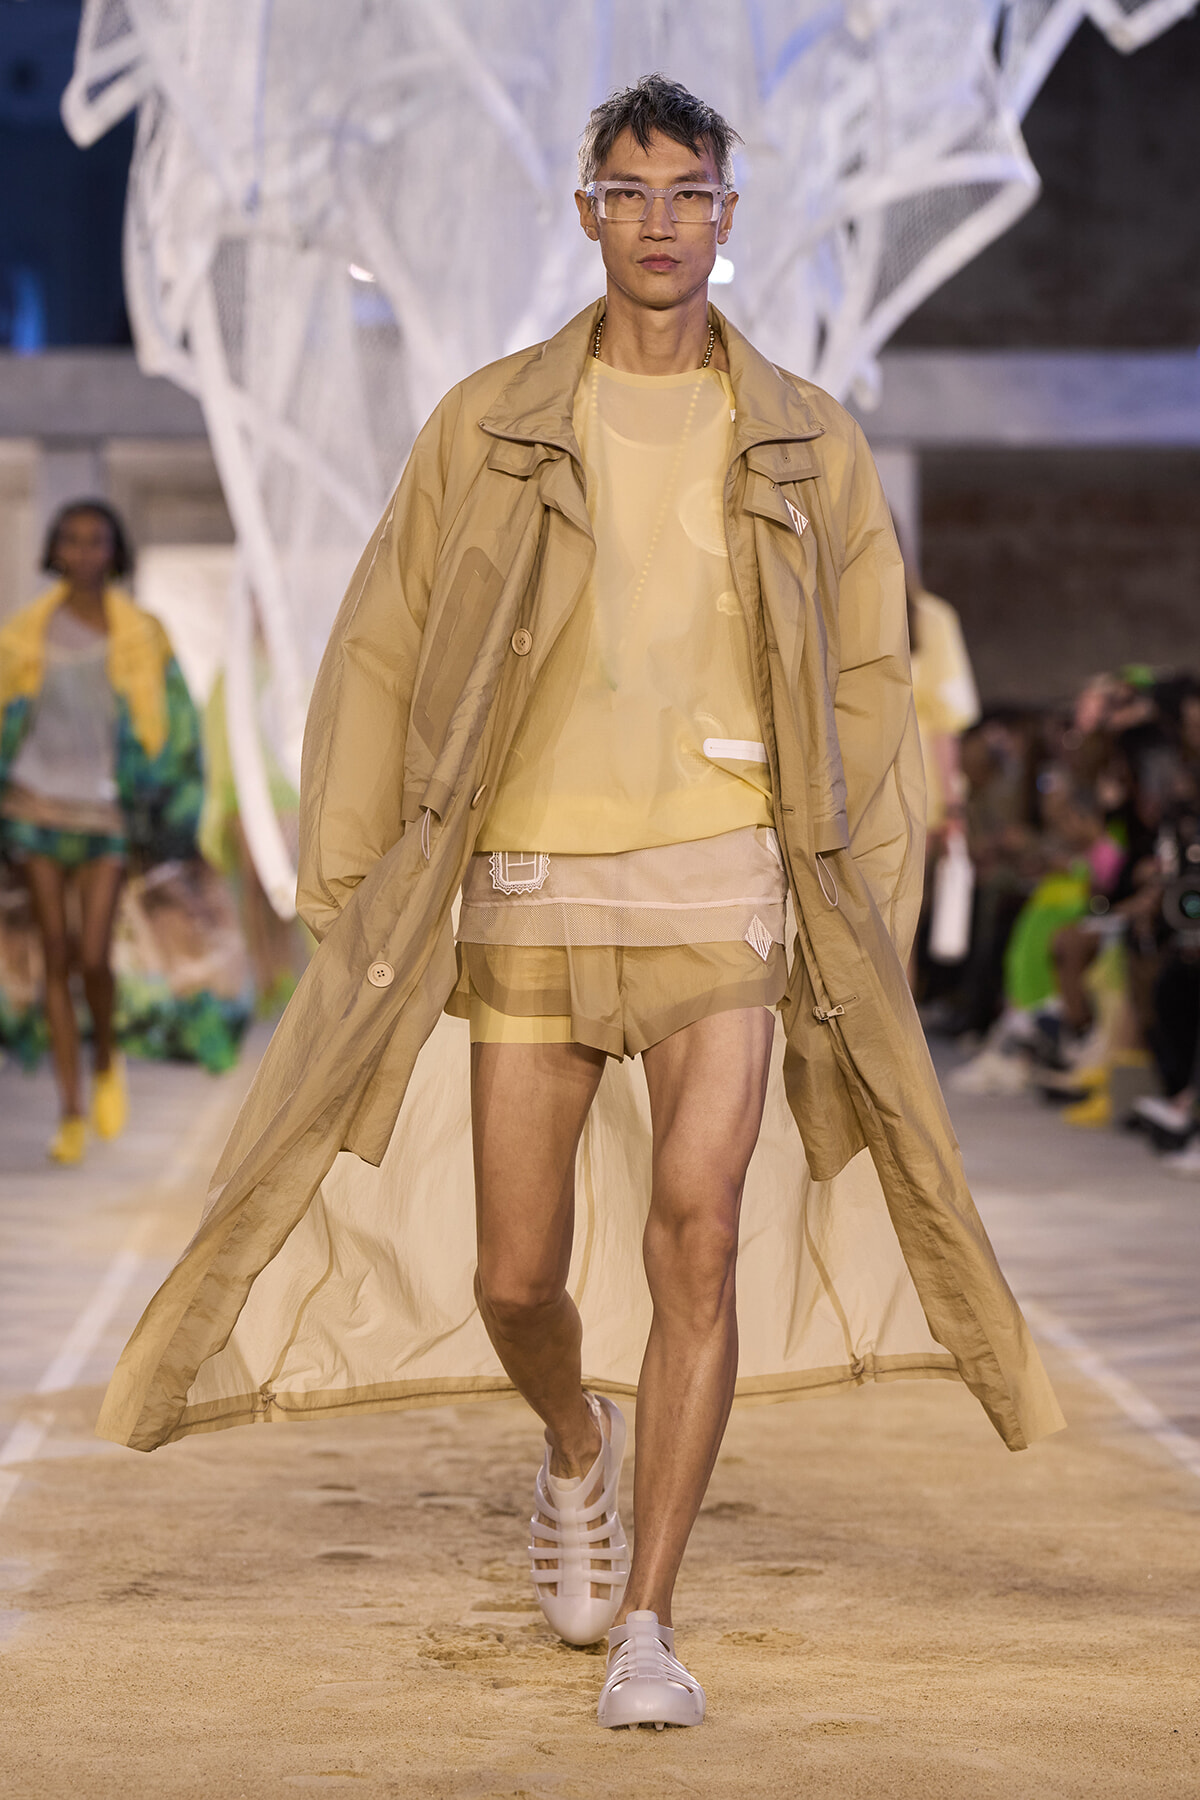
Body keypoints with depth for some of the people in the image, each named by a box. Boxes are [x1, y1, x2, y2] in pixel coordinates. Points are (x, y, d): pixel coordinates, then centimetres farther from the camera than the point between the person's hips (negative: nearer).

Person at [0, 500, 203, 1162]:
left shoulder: (139, 635, 1)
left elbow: (174, 720, 5)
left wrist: (175, 803, -1)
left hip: (105, 810, -1)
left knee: (93, 959, -12)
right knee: (55, 958, 2)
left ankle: (105, 1063, 21)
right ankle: (71, 1115, 8)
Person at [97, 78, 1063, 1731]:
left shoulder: (808, 443, 4)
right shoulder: (490, 425, 2)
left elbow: (864, 696, 8)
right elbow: (382, 661, 3)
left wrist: (868, 940, 4)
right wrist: (346, 900, -2)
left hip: (723, 887, -1)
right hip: (530, 893, 1)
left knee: (698, 1239, -17)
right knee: (514, 1279, 4)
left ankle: (646, 1632, -10)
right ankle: (578, 1445, 40)